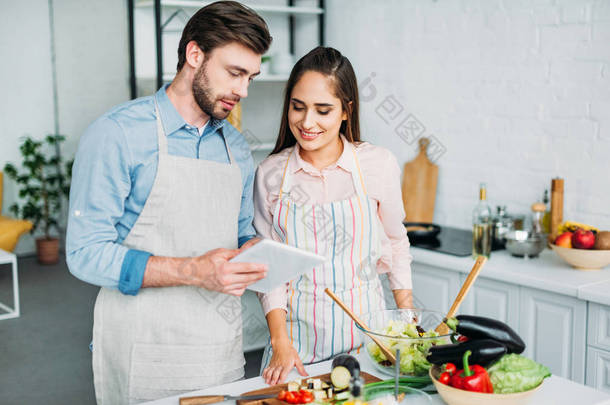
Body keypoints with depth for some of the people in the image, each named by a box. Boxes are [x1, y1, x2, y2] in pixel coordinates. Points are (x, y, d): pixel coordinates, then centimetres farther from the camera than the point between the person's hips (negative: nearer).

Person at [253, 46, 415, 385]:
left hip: (365, 330, 0)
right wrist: (280, 343, -8)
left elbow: (395, 245, 7)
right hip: (297, 334, 0)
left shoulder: (379, 164, -6)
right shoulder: (270, 174, -4)